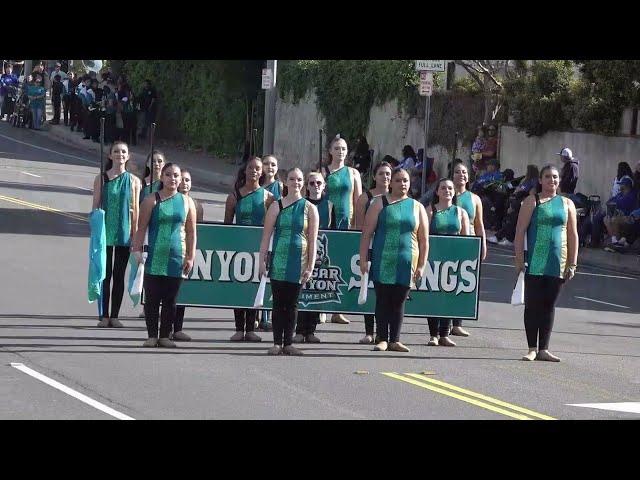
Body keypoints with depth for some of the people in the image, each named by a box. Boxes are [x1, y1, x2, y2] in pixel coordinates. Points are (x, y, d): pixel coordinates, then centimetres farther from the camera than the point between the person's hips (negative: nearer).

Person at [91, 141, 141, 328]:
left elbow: (135, 210, 5)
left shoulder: (133, 181, 4)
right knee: (104, 274, 1)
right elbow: (95, 206, 3)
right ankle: (104, 316, 5)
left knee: (119, 275, 5)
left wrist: (135, 236, 1)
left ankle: (114, 315, 11)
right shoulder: (101, 179, 2)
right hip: (105, 233, -1)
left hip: (124, 234, 1)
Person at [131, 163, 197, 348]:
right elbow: (142, 228, 1)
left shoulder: (187, 202, 9)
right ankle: (152, 335, 5)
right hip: (155, 258, -2)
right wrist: (137, 250, -7)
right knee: (152, 298, -1)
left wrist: (190, 257, 5)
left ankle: (165, 335, 12)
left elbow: (191, 232, 10)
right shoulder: (151, 201, 2)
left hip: (176, 259, 2)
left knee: (170, 299, 5)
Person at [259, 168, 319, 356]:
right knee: (278, 302, 0)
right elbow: (266, 235, 3)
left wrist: (310, 266, -3)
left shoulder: (310, 209, 5)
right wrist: (262, 260, -3)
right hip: (279, 261, 0)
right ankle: (277, 343, 4)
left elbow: (312, 240, 3)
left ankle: (288, 343, 9)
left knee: (292, 303, 5)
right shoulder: (276, 206, 4)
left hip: (299, 262, 0)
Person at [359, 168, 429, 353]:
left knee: (399, 302, 5)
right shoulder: (380, 203, 4)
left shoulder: (417, 207, 10)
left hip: (406, 264, 2)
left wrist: (421, 265, 3)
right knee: (383, 300, 0)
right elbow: (367, 233, 0)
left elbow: (424, 240, 10)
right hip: (382, 262, -2)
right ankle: (382, 339, 5)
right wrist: (363, 259, -7)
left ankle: (394, 340, 11)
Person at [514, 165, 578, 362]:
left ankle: (543, 349, 11)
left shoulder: (567, 204, 11)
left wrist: (572, 264, 6)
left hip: (558, 264, 3)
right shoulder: (532, 202, 2)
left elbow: (573, 235, 11)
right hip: (535, 262, -3)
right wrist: (519, 260, -10)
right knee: (532, 304, -1)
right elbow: (520, 231, -3)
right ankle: (532, 349, 4)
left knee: (549, 305, 6)